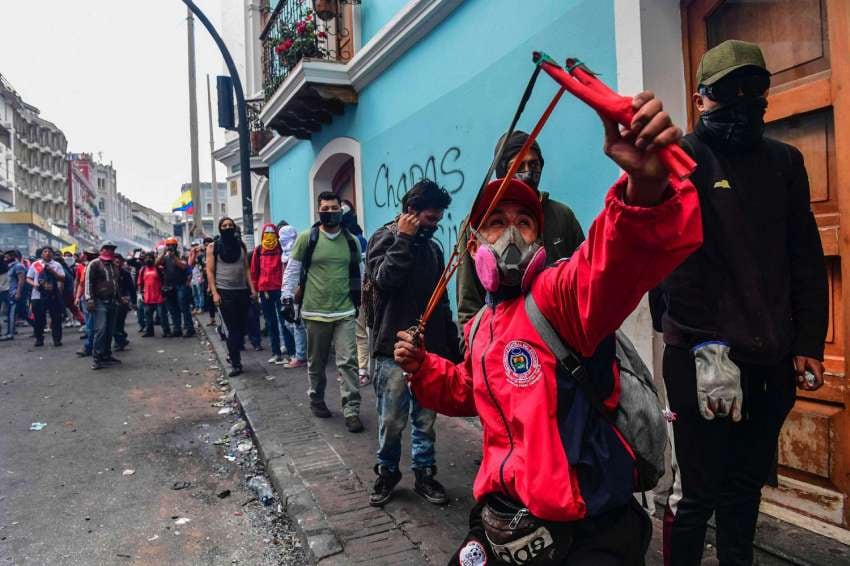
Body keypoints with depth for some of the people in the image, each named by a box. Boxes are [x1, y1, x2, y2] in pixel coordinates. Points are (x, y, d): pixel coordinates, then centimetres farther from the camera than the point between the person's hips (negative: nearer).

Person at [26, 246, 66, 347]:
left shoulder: (56, 265, 6)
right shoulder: (35, 264, 8)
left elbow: (62, 279, -2)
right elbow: (28, 278, 9)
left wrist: (52, 272, -15)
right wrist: (34, 284, -11)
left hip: (53, 295, -1)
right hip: (38, 295, 1)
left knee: (56, 318, 0)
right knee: (38, 318, 5)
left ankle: (57, 339, 8)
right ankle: (39, 339, 17)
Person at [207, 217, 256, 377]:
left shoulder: (241, 245, 9)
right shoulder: (213, 247, 1)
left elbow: (246, 268, 9)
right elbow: (210, 271, -2)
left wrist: (252, 288, 1)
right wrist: (214, 293, -11)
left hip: (242, 291, 3)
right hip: (224, 292, -3)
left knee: (242, 327, 8)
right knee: (232, 329, -2)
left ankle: (233, 354, 30)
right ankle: (235, 363, 6)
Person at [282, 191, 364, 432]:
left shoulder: (351, 241, 6)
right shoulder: (306, 238, -3)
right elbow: (292, 270, 2)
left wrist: (357, 300, 20)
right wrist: (288, 298, -3)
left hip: (344, 312, 2)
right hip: (315, 312, -1)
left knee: (348, 362, -4)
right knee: (316, 362, 13)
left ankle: (351, 411, 1)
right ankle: (316, 400, 34)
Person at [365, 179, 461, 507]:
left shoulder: (431, 247, 15)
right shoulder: (384, 238, -2)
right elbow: (384, 279, -22)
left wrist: (452, 347, 15)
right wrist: (404, 238, -15)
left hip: (430, 348, 5)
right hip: (394, 349, -5)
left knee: (426, 420, 11)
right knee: (392, 421, 3)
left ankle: (425, 474, 25)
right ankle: (387, 473, 23)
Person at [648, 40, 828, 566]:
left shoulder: (785, 160, 13)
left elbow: (807, 259, 12)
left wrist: (809, 342, 5)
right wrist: (707, 346, -17)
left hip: (771, 357, 5)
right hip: (702, 355, -5)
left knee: (746, 486, 17)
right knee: (698, 491, 2)